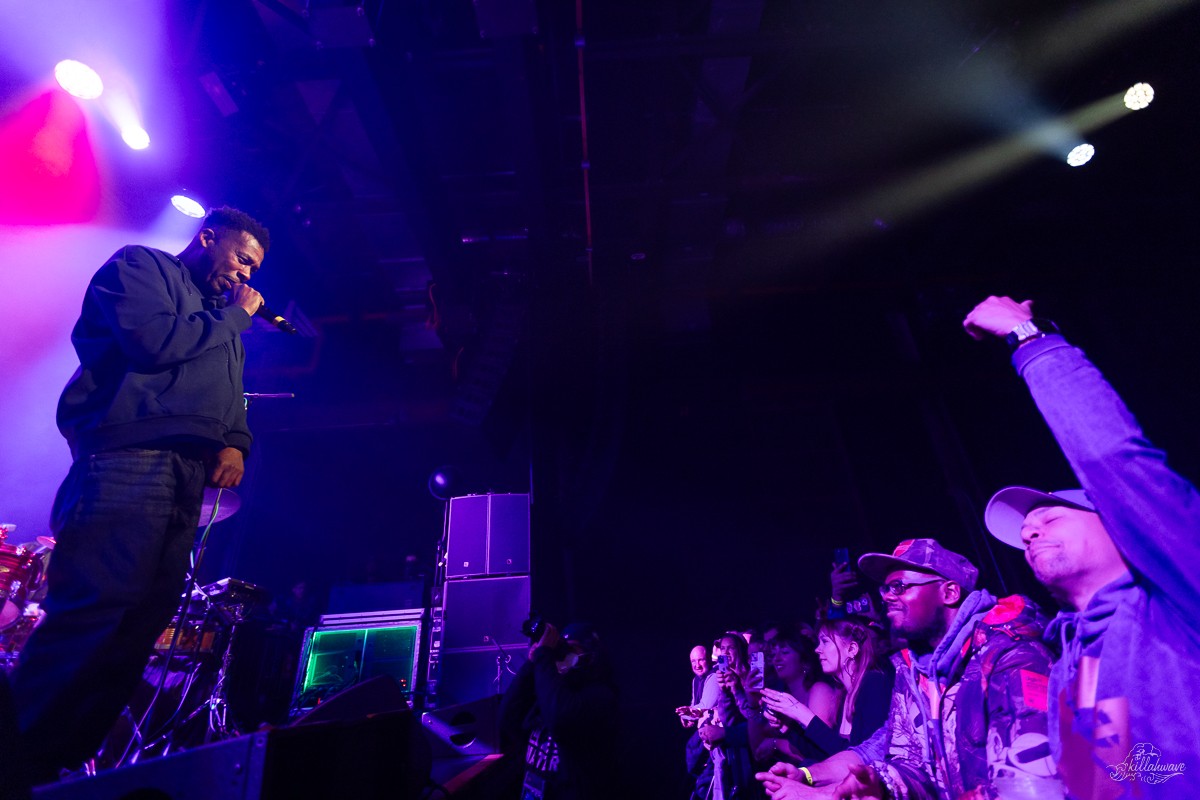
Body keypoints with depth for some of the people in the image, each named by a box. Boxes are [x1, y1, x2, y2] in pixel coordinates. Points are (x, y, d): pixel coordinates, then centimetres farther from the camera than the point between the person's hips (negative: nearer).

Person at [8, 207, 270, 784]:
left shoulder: (221, 320, 30)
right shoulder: (138, 265, 9)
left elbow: (229, 396, 24)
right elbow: (154, 341, -11)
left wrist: (236, 443, 2)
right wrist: (233, 315, 2)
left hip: (189, 476, 8)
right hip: (130, 457, -7)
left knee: (141, 625, 4)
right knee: (94, 612, -16)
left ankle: (57, 763, 12)